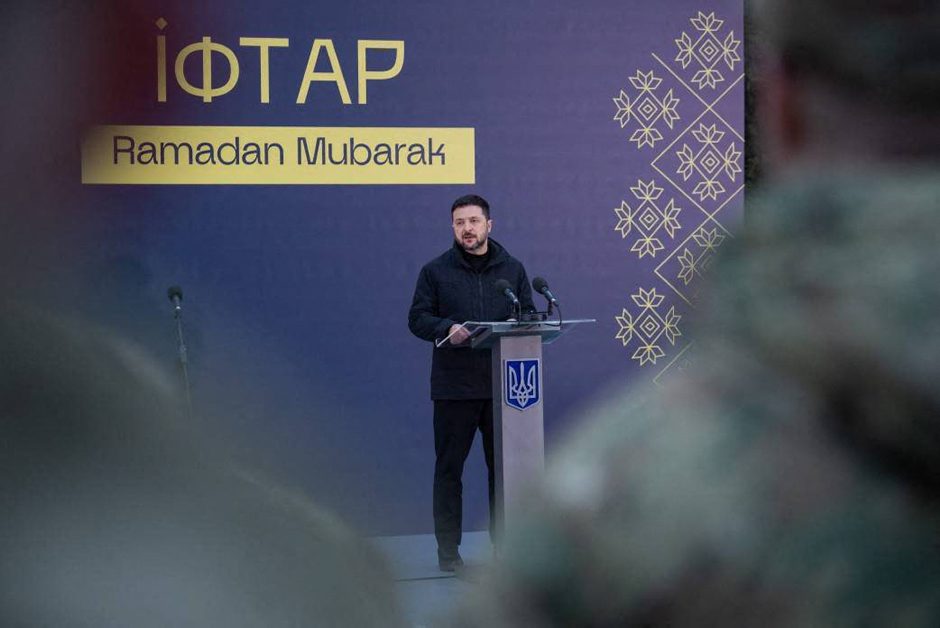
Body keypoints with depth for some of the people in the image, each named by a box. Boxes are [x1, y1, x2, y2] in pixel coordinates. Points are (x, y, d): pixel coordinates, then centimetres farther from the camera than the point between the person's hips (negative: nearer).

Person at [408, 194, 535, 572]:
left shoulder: (512, 269, 11)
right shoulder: (435, 271, 4)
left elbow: (529, 313, 13)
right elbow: (418, 319, 0)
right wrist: (447, 328, -20)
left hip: (502, 385, 2)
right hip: (453, 388, -2)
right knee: (449, 468, 1)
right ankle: (448, 549, 7)